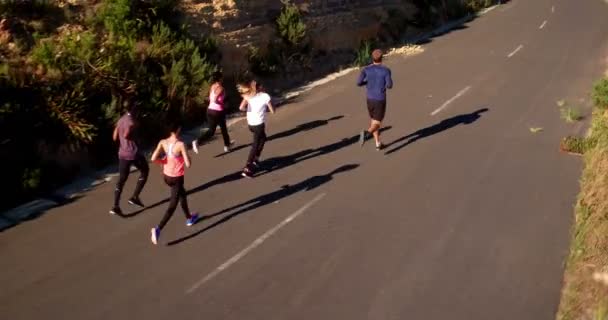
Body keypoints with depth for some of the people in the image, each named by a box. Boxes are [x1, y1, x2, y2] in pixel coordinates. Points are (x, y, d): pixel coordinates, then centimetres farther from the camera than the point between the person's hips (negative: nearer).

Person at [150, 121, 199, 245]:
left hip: (166, 176, 7)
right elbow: (188, 164, -21)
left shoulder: (163, 142, -7)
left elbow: (153, 158, -12)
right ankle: (158, 229, -14)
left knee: (182, 194, 30)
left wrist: (163, 160, 6)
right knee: (172, 205, -1)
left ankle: (189, 218, 48)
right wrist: (187, 156, 0)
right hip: (177, 178, -7)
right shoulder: (180, 144, -22)